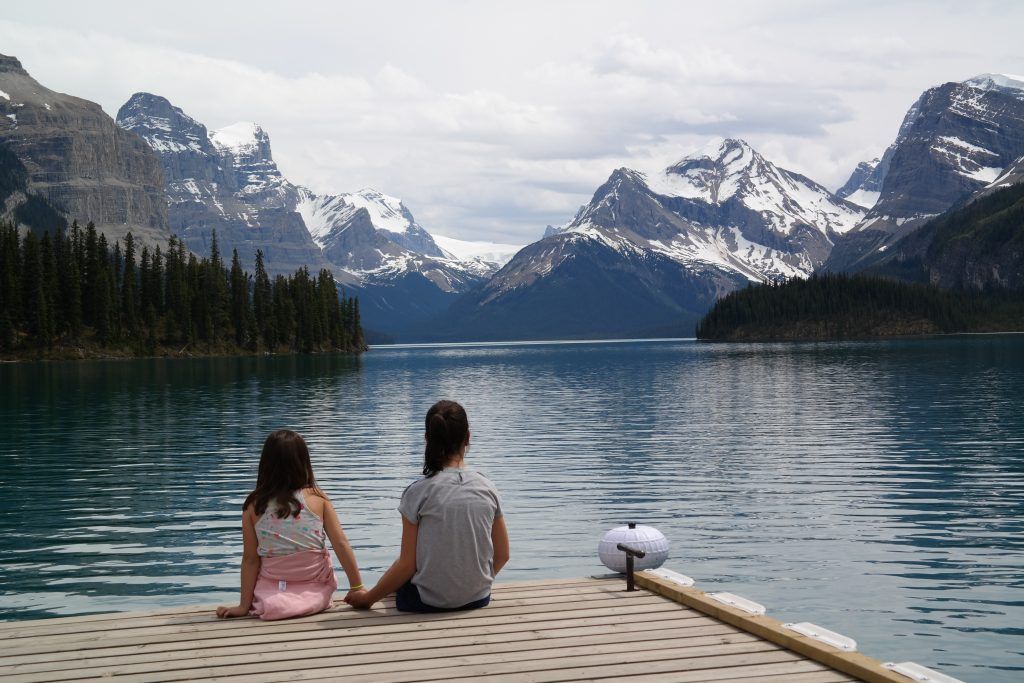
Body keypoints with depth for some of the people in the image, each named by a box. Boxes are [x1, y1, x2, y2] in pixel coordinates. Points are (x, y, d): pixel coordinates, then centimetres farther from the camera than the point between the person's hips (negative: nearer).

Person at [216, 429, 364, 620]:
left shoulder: (254, 507, -6)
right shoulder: (317, 499, -5)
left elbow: (250, 559, -5)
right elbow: (341, 544, -5)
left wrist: (244, 605, 1)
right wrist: (357, 588, 3)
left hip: (272, 598, 1)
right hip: (316, 593, -1)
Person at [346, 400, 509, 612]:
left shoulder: (418, 492, -14)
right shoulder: (488, 488, -3)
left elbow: (407, 564, -12)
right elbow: (502, 555, 4)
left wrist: (367, 598, 2)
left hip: (428, 602, -4)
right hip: (478, 598, 4)